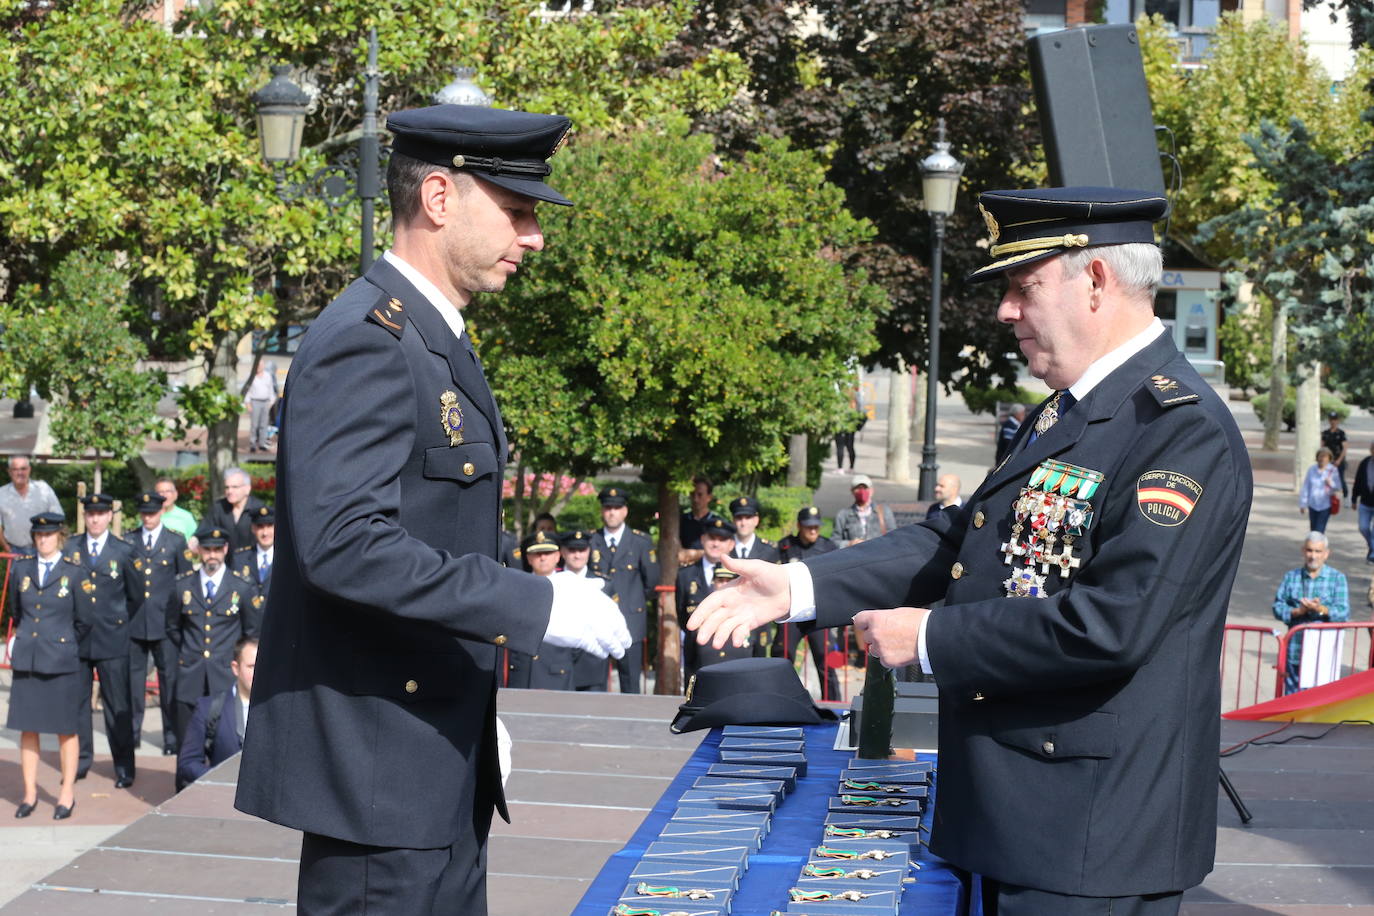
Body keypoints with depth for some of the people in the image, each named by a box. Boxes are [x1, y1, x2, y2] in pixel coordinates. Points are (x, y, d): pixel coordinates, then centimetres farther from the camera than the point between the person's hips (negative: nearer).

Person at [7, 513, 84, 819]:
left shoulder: (74, 573, -1)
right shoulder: (21, 569, 8)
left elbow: (82, 621, 4)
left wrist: (63, 643, 9)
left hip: (62, 662, -3)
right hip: (26, 660, 3)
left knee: (65, 730, 3)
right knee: (27, 728, 5)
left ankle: (67, 794, 13)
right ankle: (30, 792, 14)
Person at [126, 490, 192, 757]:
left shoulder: (176, 542, 6)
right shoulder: (128, 541, 10)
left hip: (165, 621, -2)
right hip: (134, 622, 2)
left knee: (169, 679, -1)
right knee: (133, 677, 5)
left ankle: (172, 738, 3)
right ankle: (132, 732, 14)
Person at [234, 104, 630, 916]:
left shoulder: (436, 344, 16)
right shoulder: (367, 340, -16)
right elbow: (344, 542, -27)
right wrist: (535, 606, -25)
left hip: (441, 769, 10)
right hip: (377, 769, -10)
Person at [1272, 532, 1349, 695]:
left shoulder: (1338, 579, 5)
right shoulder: (1291, 577, 12)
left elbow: (1343, 613, -3)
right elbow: (1278, 607, 4)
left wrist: (1321, 609, -20)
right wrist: (1297, 611, -14)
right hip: (1294, 653, 3)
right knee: (1292, 694, 8)